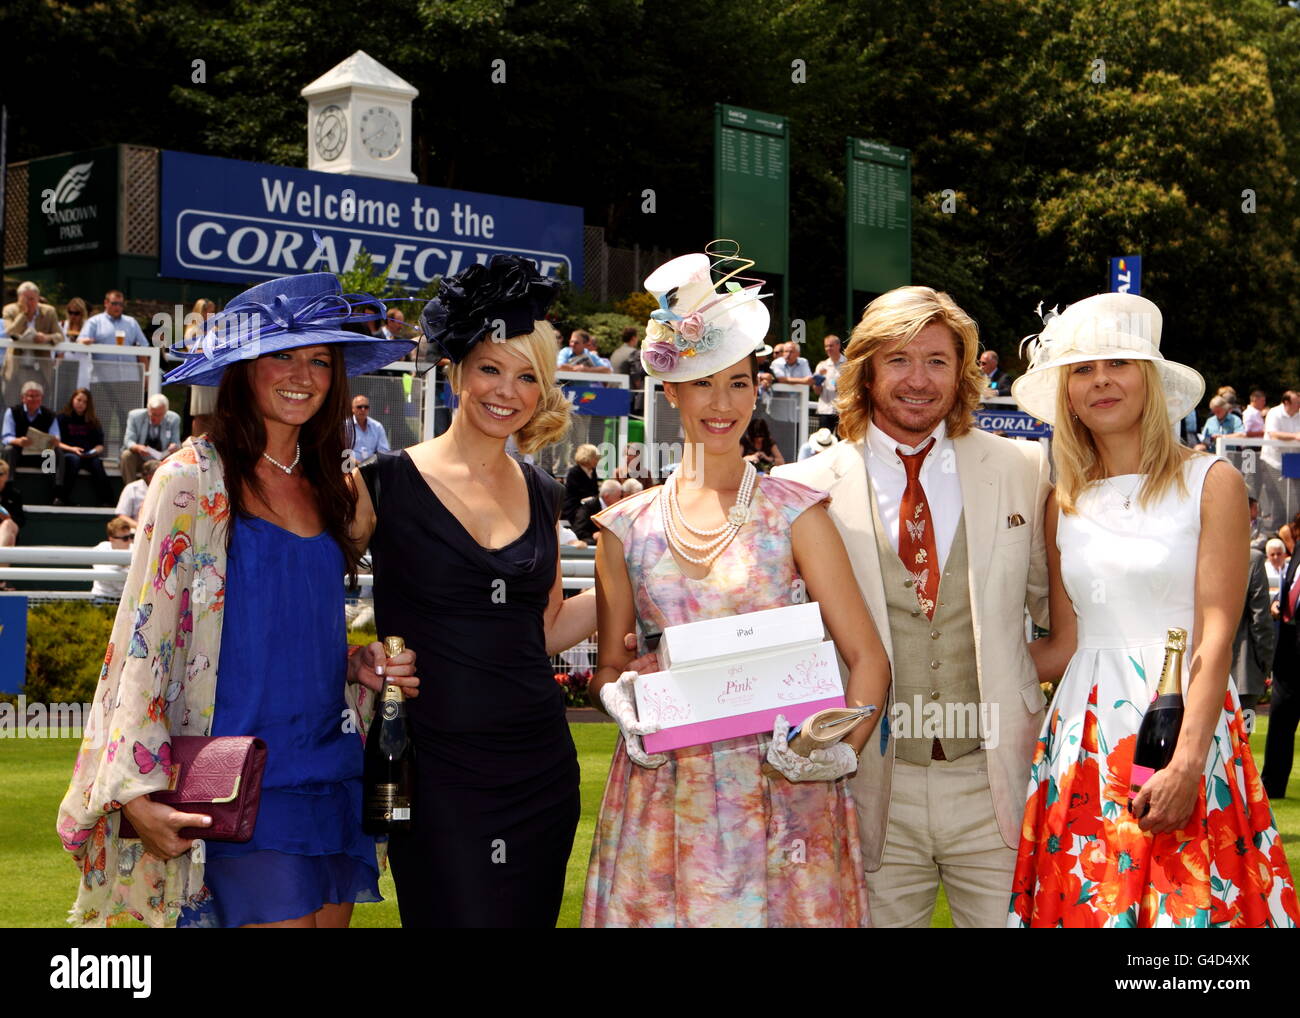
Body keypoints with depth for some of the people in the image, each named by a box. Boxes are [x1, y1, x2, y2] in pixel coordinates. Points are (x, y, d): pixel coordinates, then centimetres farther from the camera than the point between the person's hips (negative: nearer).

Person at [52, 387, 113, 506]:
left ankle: (104, 501, -41)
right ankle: (61, 498, -43)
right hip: (68, 452, -2)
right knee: (74, 459, -37)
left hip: (89, 455, 2)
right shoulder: (62, 418, 13)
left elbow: (100, 445, 14)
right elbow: (57, 443, 3)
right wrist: (71, 449, -14)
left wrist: (96, 450, -10)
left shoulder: (93, 421, 19)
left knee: (97, 462, -32)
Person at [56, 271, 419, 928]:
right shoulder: (196, 479, -6)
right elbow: (143, 636, -10)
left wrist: (366, 669, 1)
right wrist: (136, 789, -17)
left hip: (333, 774, 6)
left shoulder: (333, 491, 13)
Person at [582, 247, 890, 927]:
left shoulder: (794, 514, -1)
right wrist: (619, 695, -8)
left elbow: (867, 657, -3)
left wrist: (844, 750, -20)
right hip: (663, 802, 2)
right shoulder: (628, 527, 6)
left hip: (778, 789, -2)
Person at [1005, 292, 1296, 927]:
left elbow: (1215, 639, -9)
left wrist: (1186, 766, -18)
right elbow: (1065, 645, 11)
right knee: (1082, 905, 3)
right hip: (1084, 737, 4)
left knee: (1188, 901, -3)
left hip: (1185, 724, -4)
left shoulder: (1210, 483, -3)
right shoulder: (1064, 503, 11)